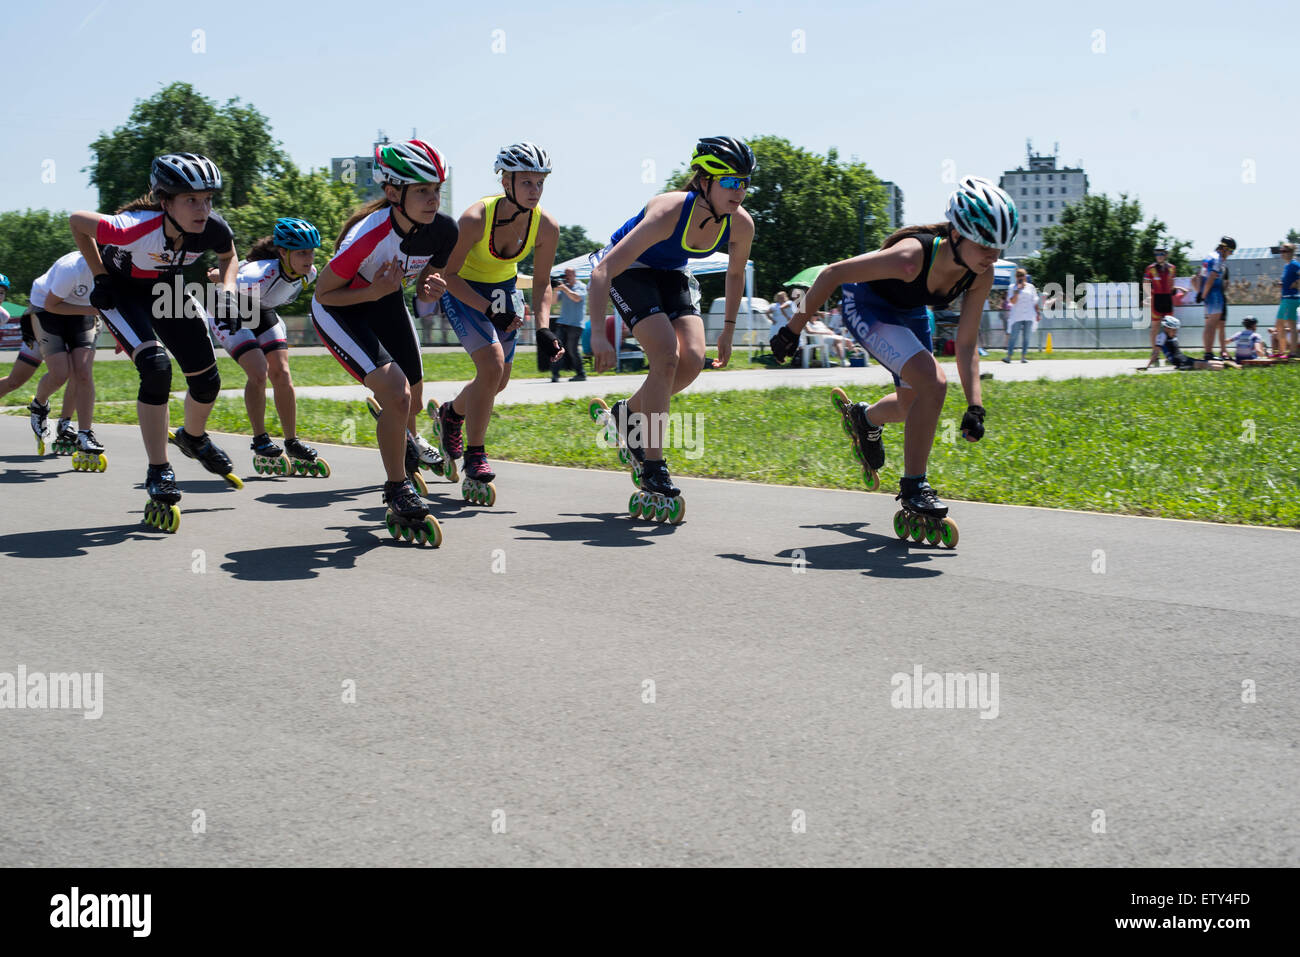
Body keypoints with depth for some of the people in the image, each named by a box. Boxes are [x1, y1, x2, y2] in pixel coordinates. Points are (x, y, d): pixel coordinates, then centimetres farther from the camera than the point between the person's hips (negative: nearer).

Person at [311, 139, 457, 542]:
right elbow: (323, 293, -22)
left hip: (384, 301, 6)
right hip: (337, 310, -6)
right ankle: (399, 496, -6)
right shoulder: (370, 234, -35)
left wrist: (431, 289, -21)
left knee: (410, 404, 9)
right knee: (398, 394, -22)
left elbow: (423, 282, 1)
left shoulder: (443, 229, -17)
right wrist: (374, 292, -35)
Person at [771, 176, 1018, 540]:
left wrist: (975, 405, -24)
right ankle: (913, 488, -12)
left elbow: (966, 344, -14)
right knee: (933, 382, -26)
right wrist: (793, 330, -21)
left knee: (912, 407, 17)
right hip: (866, 306, -7)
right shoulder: (912, 256, -39)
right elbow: (833, 273, -28)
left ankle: (866, 418, 53)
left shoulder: (981, 274, -22)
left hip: (910, 313, 7)